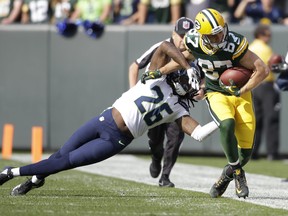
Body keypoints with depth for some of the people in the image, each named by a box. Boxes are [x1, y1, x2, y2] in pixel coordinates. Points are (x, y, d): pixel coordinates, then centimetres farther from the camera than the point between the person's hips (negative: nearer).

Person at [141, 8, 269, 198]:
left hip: (240, 93, -1)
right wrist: (159, 73, 7)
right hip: (216, 95, 1)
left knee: (246, 150, -5)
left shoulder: (234, 45, -26)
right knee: (227, 124, -33)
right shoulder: (194, 43, -15)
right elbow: (183, 58, 11)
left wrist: (241, 91, -24)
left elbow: (263, 70, -19)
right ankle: (236, 171, -12)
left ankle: (229, 175, 27)